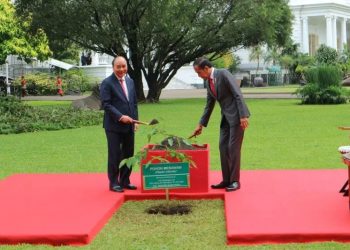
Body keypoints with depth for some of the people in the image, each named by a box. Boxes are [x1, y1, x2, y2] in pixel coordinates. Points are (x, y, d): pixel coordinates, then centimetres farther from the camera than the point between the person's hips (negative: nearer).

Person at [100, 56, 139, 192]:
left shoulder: (130, 81, 13)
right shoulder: (107, 83, -8)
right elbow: (106, 104, -14)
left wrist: (135, 120, 9)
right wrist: (120, 117, -20)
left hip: (129, 125, 6)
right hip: (114, 126, -6)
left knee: (128, 154, 10)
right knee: (115, 155, 0)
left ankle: (125, 181, 20)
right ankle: (114, 183, 9)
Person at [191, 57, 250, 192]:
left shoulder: (223, 74, -14)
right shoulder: (208, 82, 11)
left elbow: (238, 95, -19)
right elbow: (209, 105, 19)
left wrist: (243, 116, -23)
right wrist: (201, 125, 19)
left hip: (237, 116, -8)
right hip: (226, 118, 8)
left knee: (233, 148, -6)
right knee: (223, 147, 6)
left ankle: (235, 181, 2)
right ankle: (226, 180, 13)